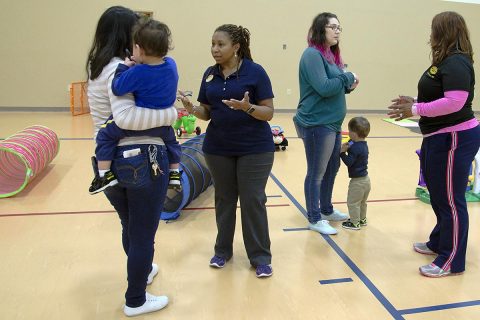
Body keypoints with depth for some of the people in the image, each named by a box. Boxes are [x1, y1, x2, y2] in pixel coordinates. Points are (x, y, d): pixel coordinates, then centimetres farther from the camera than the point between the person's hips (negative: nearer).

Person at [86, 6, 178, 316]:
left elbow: (113, 117, 10)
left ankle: (141, 271, 51)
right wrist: (170, 114, -20)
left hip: (109, 159, 9)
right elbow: (125, 116, -29)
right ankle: (136, 301, 24)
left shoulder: (97, 68, 11)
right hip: (142, 159, -8)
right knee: (143, 233, 8)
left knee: (130, 228, 27)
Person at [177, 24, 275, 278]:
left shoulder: (255, 72, -9)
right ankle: (222, 250, 28)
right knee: (224, 199, 14)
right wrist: (192, 109, -14)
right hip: (218, 149, 4)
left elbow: (268, 112, -10)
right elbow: (207, 113, 7)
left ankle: (260, 257, 13)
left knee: (253, 201, 0)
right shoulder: (210, 74, 5)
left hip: (254, 149, -4)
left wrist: (247, 107, -29)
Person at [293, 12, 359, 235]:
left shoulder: (331, 55, 14)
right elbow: (323, 88, -22)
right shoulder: (312, 54, -14)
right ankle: (315, 219, 14)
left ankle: (326, 210, 35)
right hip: (317, 124, -9)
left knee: (331, 169, 19)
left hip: (332, 123, 9)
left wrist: (348, 86, 0)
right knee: (316, 173, 1)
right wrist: (348, 77, -10)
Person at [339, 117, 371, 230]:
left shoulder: (355, 147, -25)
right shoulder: (363, 145, 6)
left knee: (352, 202, 4)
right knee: (362, 202, 24)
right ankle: (362, 219, 38)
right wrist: (348, 148, 2)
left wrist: (342, 152, -17)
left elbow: (349, 162, -26)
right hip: (365, 178, 10)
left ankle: (355, 223, 12)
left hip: (357, 181, -10)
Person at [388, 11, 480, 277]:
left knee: (449, 200, -2)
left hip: (454, 139, -11)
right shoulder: (445, 62, 14)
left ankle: (451, 262, 9)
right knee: (439, 196, 20)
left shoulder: (456, 63, -17)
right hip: (438, 138, 11)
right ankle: (438, 243, 36)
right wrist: (415, 103, 8)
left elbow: (454, 102, -28)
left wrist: (414, 110, -22)